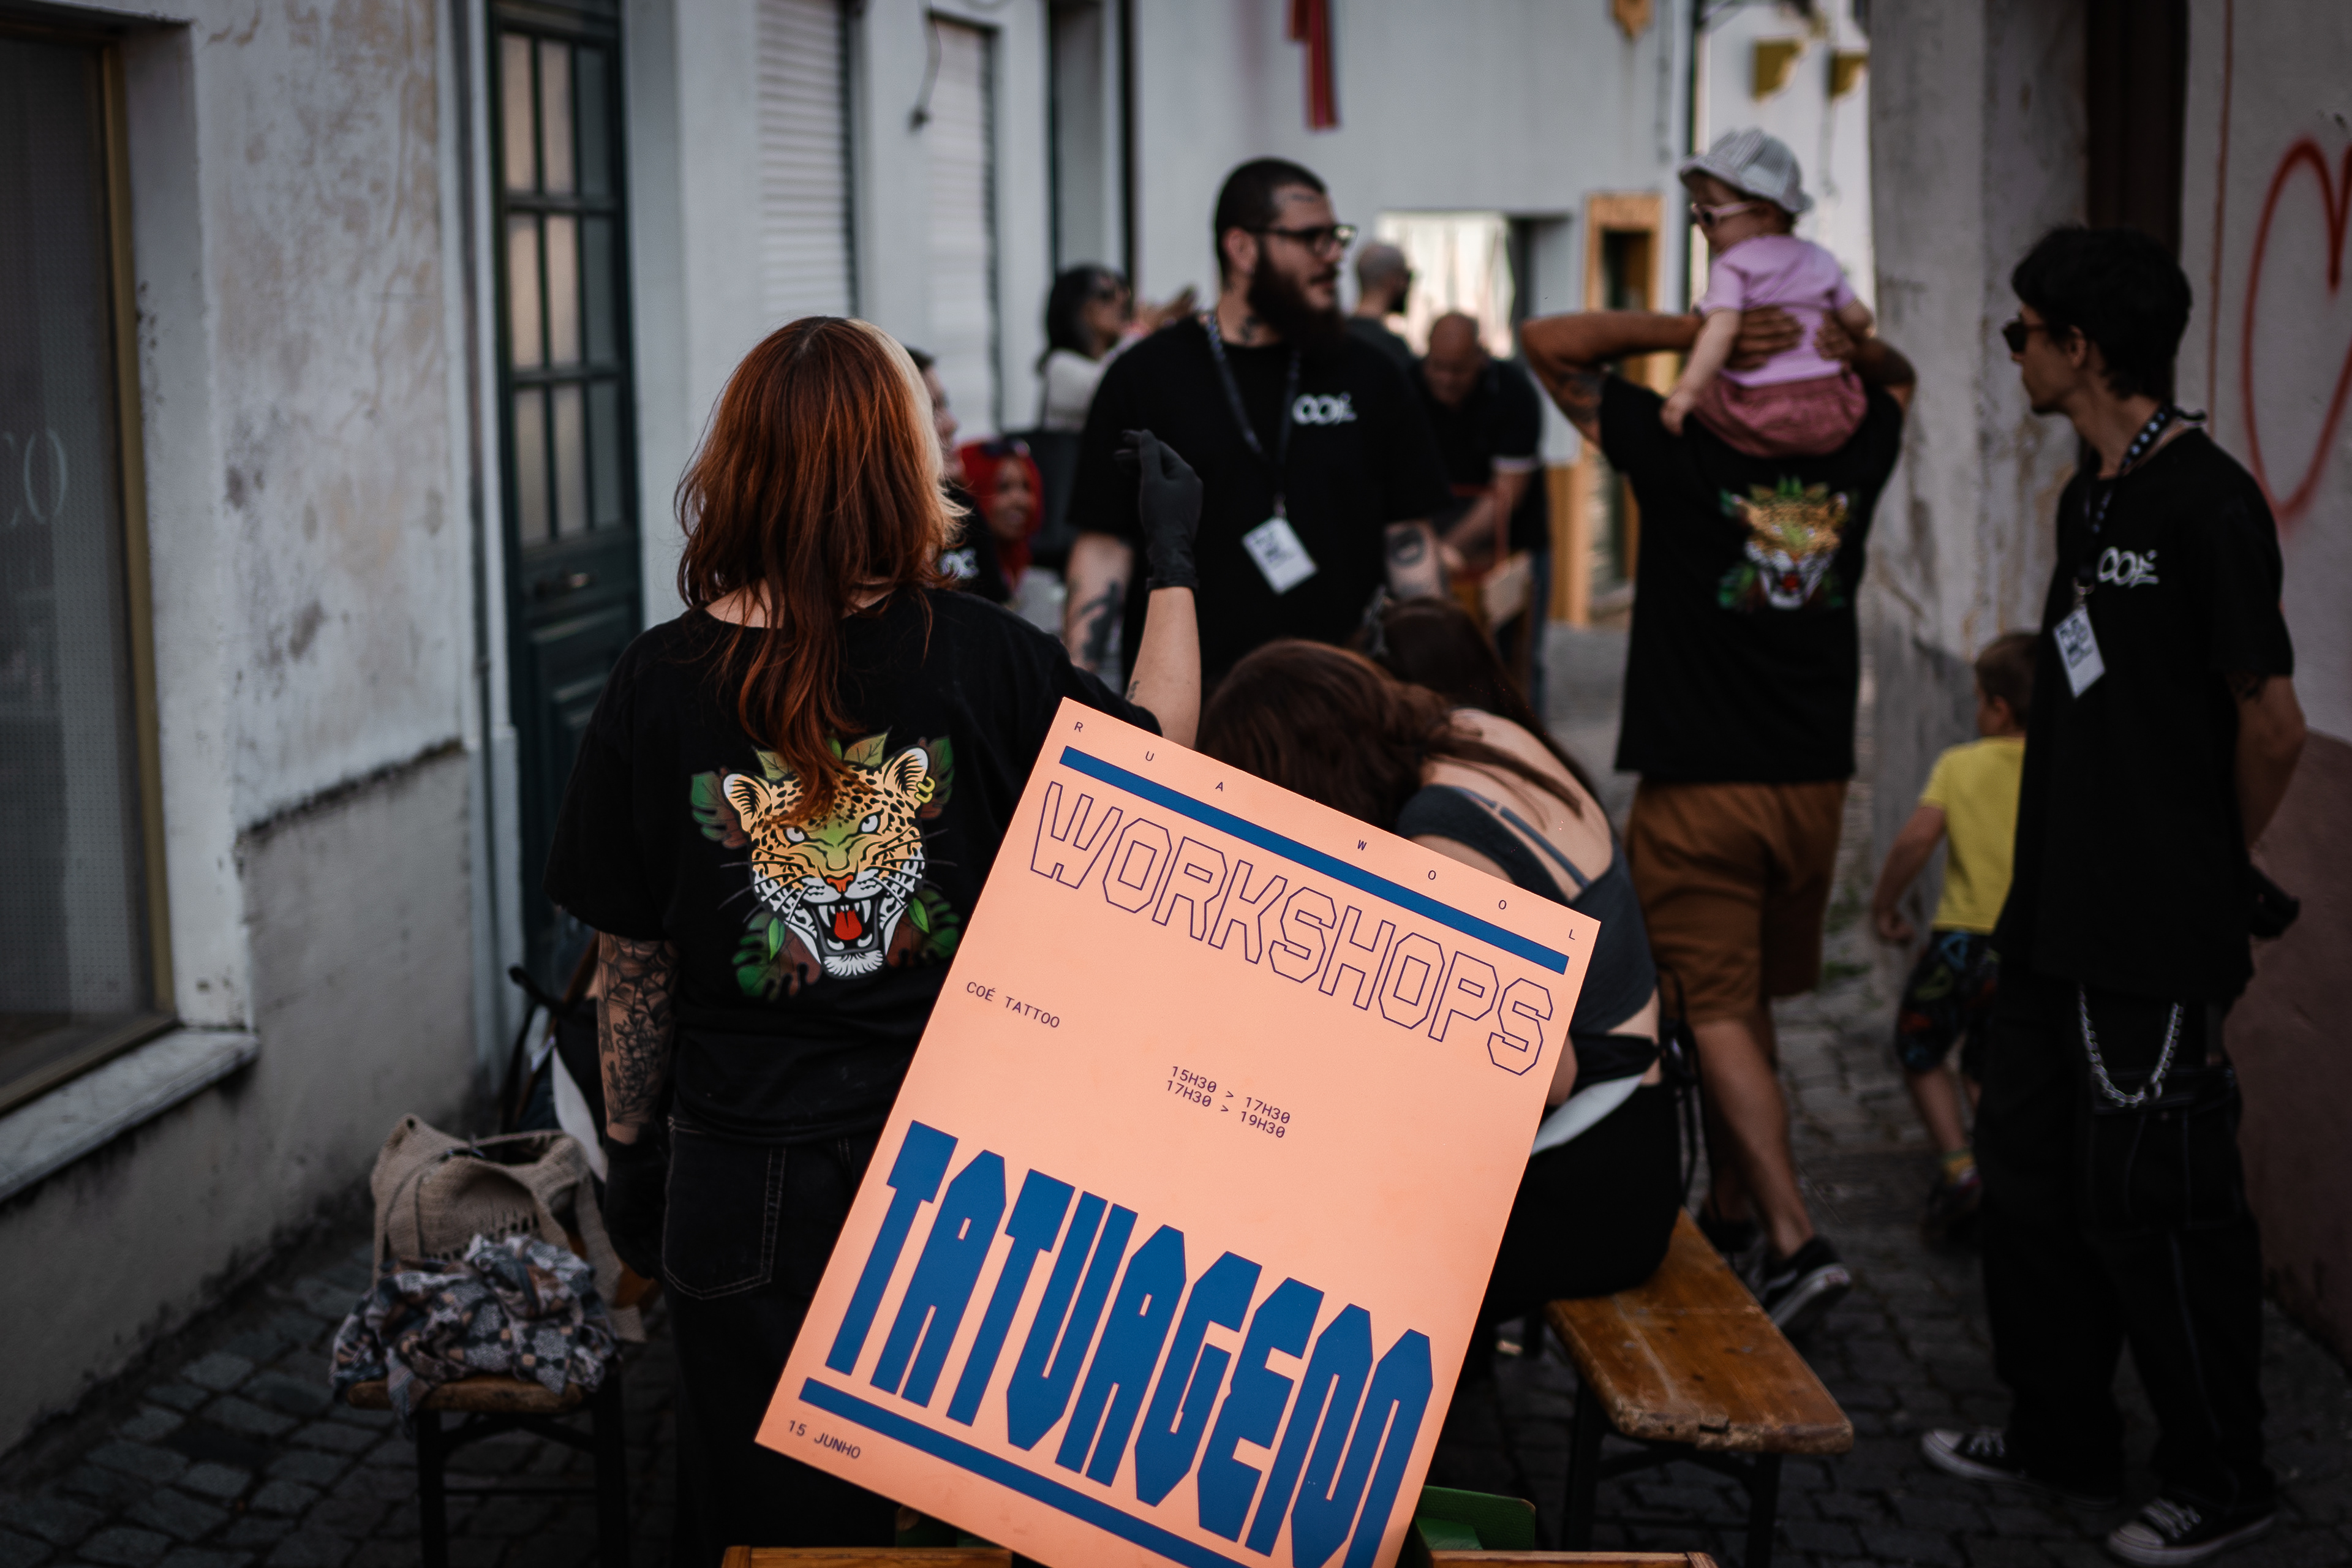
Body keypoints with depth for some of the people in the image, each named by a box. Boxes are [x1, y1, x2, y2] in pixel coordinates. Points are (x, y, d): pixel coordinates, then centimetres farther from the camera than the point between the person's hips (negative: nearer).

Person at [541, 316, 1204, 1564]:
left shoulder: (659, 686, -9)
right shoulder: (976, 656, -12)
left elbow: (631, 967, -1)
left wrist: (631, 1151, 14)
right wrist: (1171, 563, 17)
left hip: (747, 1176, 0)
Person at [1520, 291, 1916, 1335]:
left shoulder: (1681, 448, -14)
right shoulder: (1856, 453, 0)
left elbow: (1548, 341, -10)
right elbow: (1897, 378, 23)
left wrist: (1696, 333, -18)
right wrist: (1849, 342, 0)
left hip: (1697, 786, -5)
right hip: (1814, 780, 5)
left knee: (1716, 1015, -3)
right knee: (1748, 1002, 19)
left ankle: (1796, 1241, -14)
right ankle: (1732, 1210, 30)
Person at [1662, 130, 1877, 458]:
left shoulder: (1732, 267, -5)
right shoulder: (1820, 260, 12)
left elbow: (1723, 329, -19)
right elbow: (1858, 319, 15)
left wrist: (1688, 390, -26)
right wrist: (1855, 340, 38)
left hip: (1763, 425, -6)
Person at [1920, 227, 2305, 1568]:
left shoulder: (2207, 503, -17)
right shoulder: (2093, 499, 12)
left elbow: (2273, 727, -15)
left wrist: (2211, 877, -1)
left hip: (2156, 943, -9)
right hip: (2061, 913, 9)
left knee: (2154, 1205, -1)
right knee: (2034, 1173, 17)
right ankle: (2063, 1433, 32)